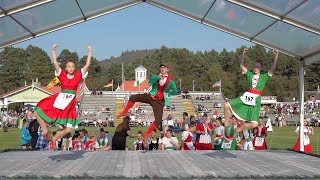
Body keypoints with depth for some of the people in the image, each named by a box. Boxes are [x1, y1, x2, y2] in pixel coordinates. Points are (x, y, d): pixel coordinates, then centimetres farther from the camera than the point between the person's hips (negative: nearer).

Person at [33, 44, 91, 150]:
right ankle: (45, 131, 10)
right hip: (58, 100, 0)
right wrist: (53, 50, -6)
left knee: (69, 129, -1)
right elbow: (55, 63, -2)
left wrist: (89, 52, 1)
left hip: (70, 103, 0)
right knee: (37, 112, -9)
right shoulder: (62, 75, 4)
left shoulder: (78, 75, 3)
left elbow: (87, 65, 1)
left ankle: (54, 138, 25)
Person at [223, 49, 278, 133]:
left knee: (254, 124, -12)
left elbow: (272, 68, -10)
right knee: (227, 105, -9)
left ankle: (237, 130, 11)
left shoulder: (264, 76, 3)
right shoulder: (250, 74, 9)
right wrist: (243, 53, -6)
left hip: (255, 100, -2)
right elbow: (242, 65, 6)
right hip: (245, 97, 3)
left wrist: (276, 56, -20)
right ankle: (226, 126, 6)